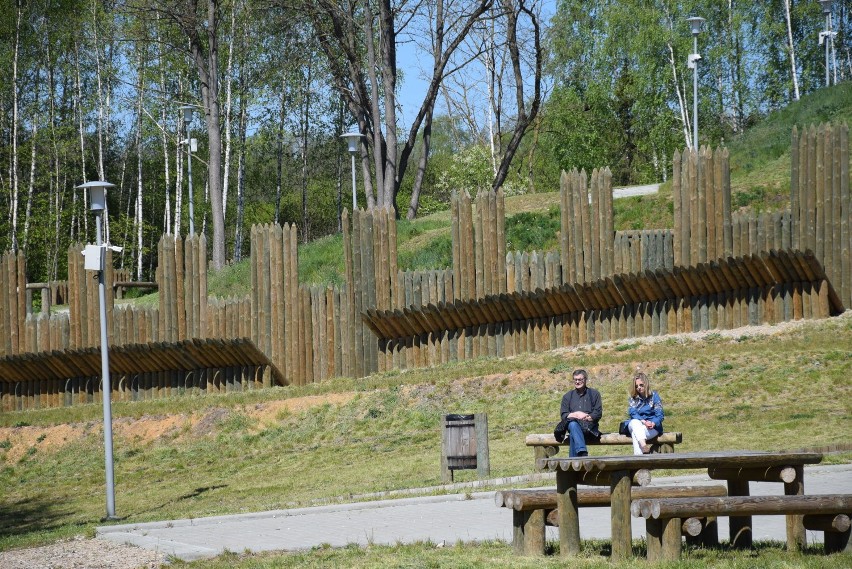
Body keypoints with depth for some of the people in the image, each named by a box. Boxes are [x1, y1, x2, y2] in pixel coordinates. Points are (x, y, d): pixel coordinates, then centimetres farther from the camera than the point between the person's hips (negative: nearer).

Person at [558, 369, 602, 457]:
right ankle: (583, 452, -53)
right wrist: (576, 414, -8)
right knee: (572, 424, -36)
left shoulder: (594, 394, 15)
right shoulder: (567, 396, 20)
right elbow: (563, 415, 9)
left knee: (573, 436, -34)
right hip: (574, 427, 1)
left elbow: (598, 414, 4)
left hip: (589, 428, -1)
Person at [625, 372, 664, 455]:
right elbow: (632, 413, -4)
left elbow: (659, 415, -1)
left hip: (652, 427, -1)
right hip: (635, 425, 1)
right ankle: (644, 446, -58)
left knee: (635, 434, -34)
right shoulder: (632, 399, 11)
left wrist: (653, 423, -23)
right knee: (635, 422, -36)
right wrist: (644, 422, -23)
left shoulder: (654, 396, 6)